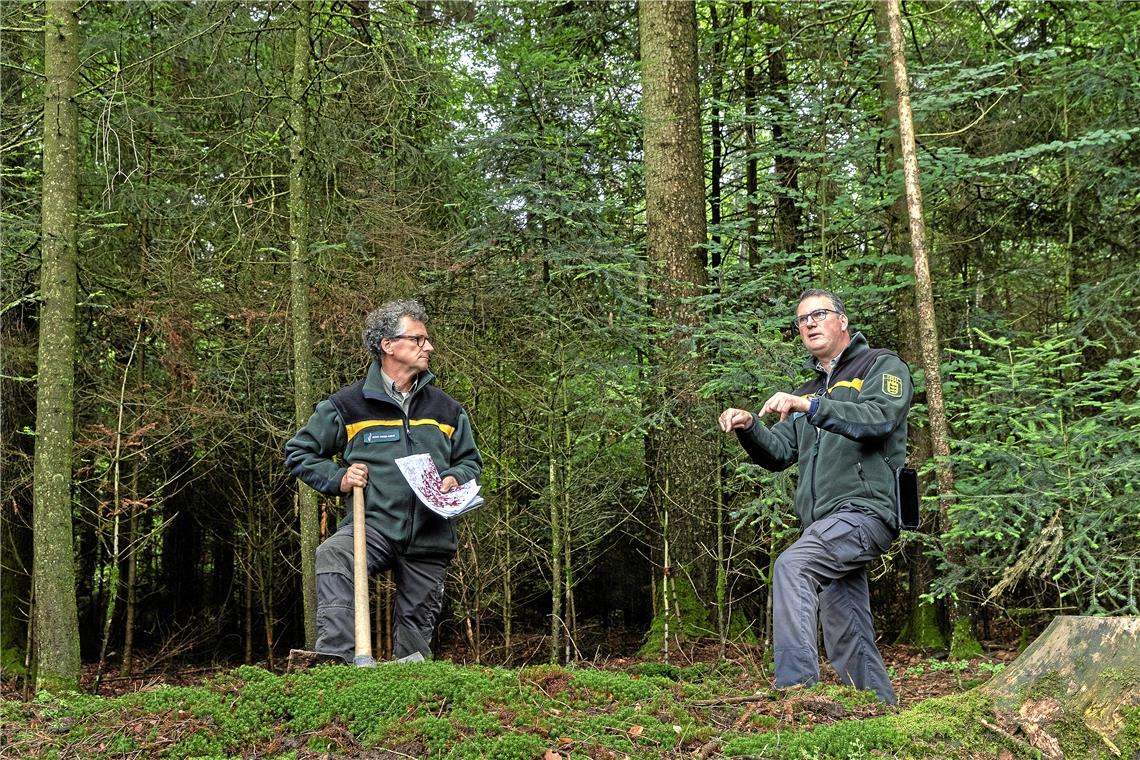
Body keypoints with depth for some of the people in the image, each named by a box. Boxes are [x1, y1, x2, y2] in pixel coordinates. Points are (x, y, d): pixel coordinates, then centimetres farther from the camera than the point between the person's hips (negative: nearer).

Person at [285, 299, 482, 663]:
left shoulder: (446, 409, 13)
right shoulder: (347, 405, 2)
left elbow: (470, 459, 25)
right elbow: (298, 452, 11)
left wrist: (456, 479, 2)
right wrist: (338, 479, -5)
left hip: (430, 539, 4)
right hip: (372, 525, -4)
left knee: (416, 631, 7)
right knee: (331, 557, -35)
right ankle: (337, 661, -39)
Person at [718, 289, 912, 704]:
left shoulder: (881, 366, 5)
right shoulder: (810, 389, 28)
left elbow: (880, 419, -17)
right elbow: (778, 452, 17)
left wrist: (809, 406, -27)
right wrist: (748, 428, -4)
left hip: (865, 510, -8)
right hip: (825, 524, 8)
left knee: (792, 565, -30)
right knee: (847, 642, 8)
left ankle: (795, 685, -36)